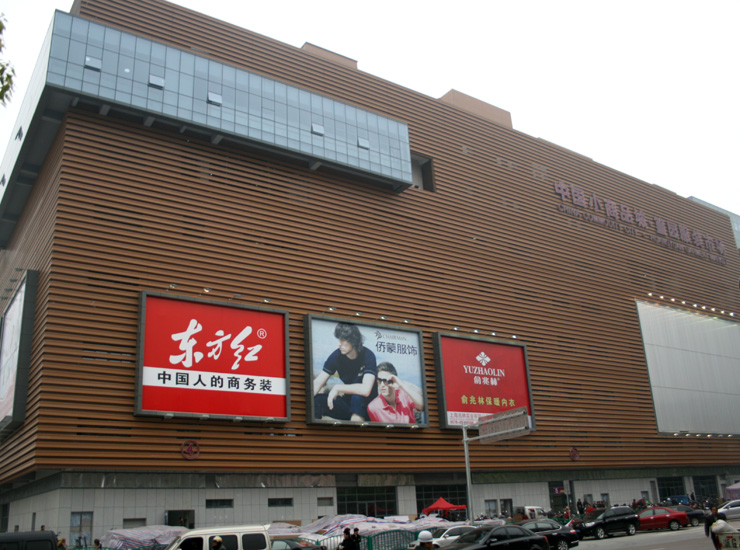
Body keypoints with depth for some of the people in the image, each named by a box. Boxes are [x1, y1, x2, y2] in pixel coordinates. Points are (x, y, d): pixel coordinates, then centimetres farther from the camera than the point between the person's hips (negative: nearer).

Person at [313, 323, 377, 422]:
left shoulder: (368, 356, -21)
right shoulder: (336, 355, -8)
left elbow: (365, 390, -34)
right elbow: (317, 383, -10)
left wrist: (337, 388, -27)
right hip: (347, 402, 4)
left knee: (357, 397, -37)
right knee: (315, 401, -19)